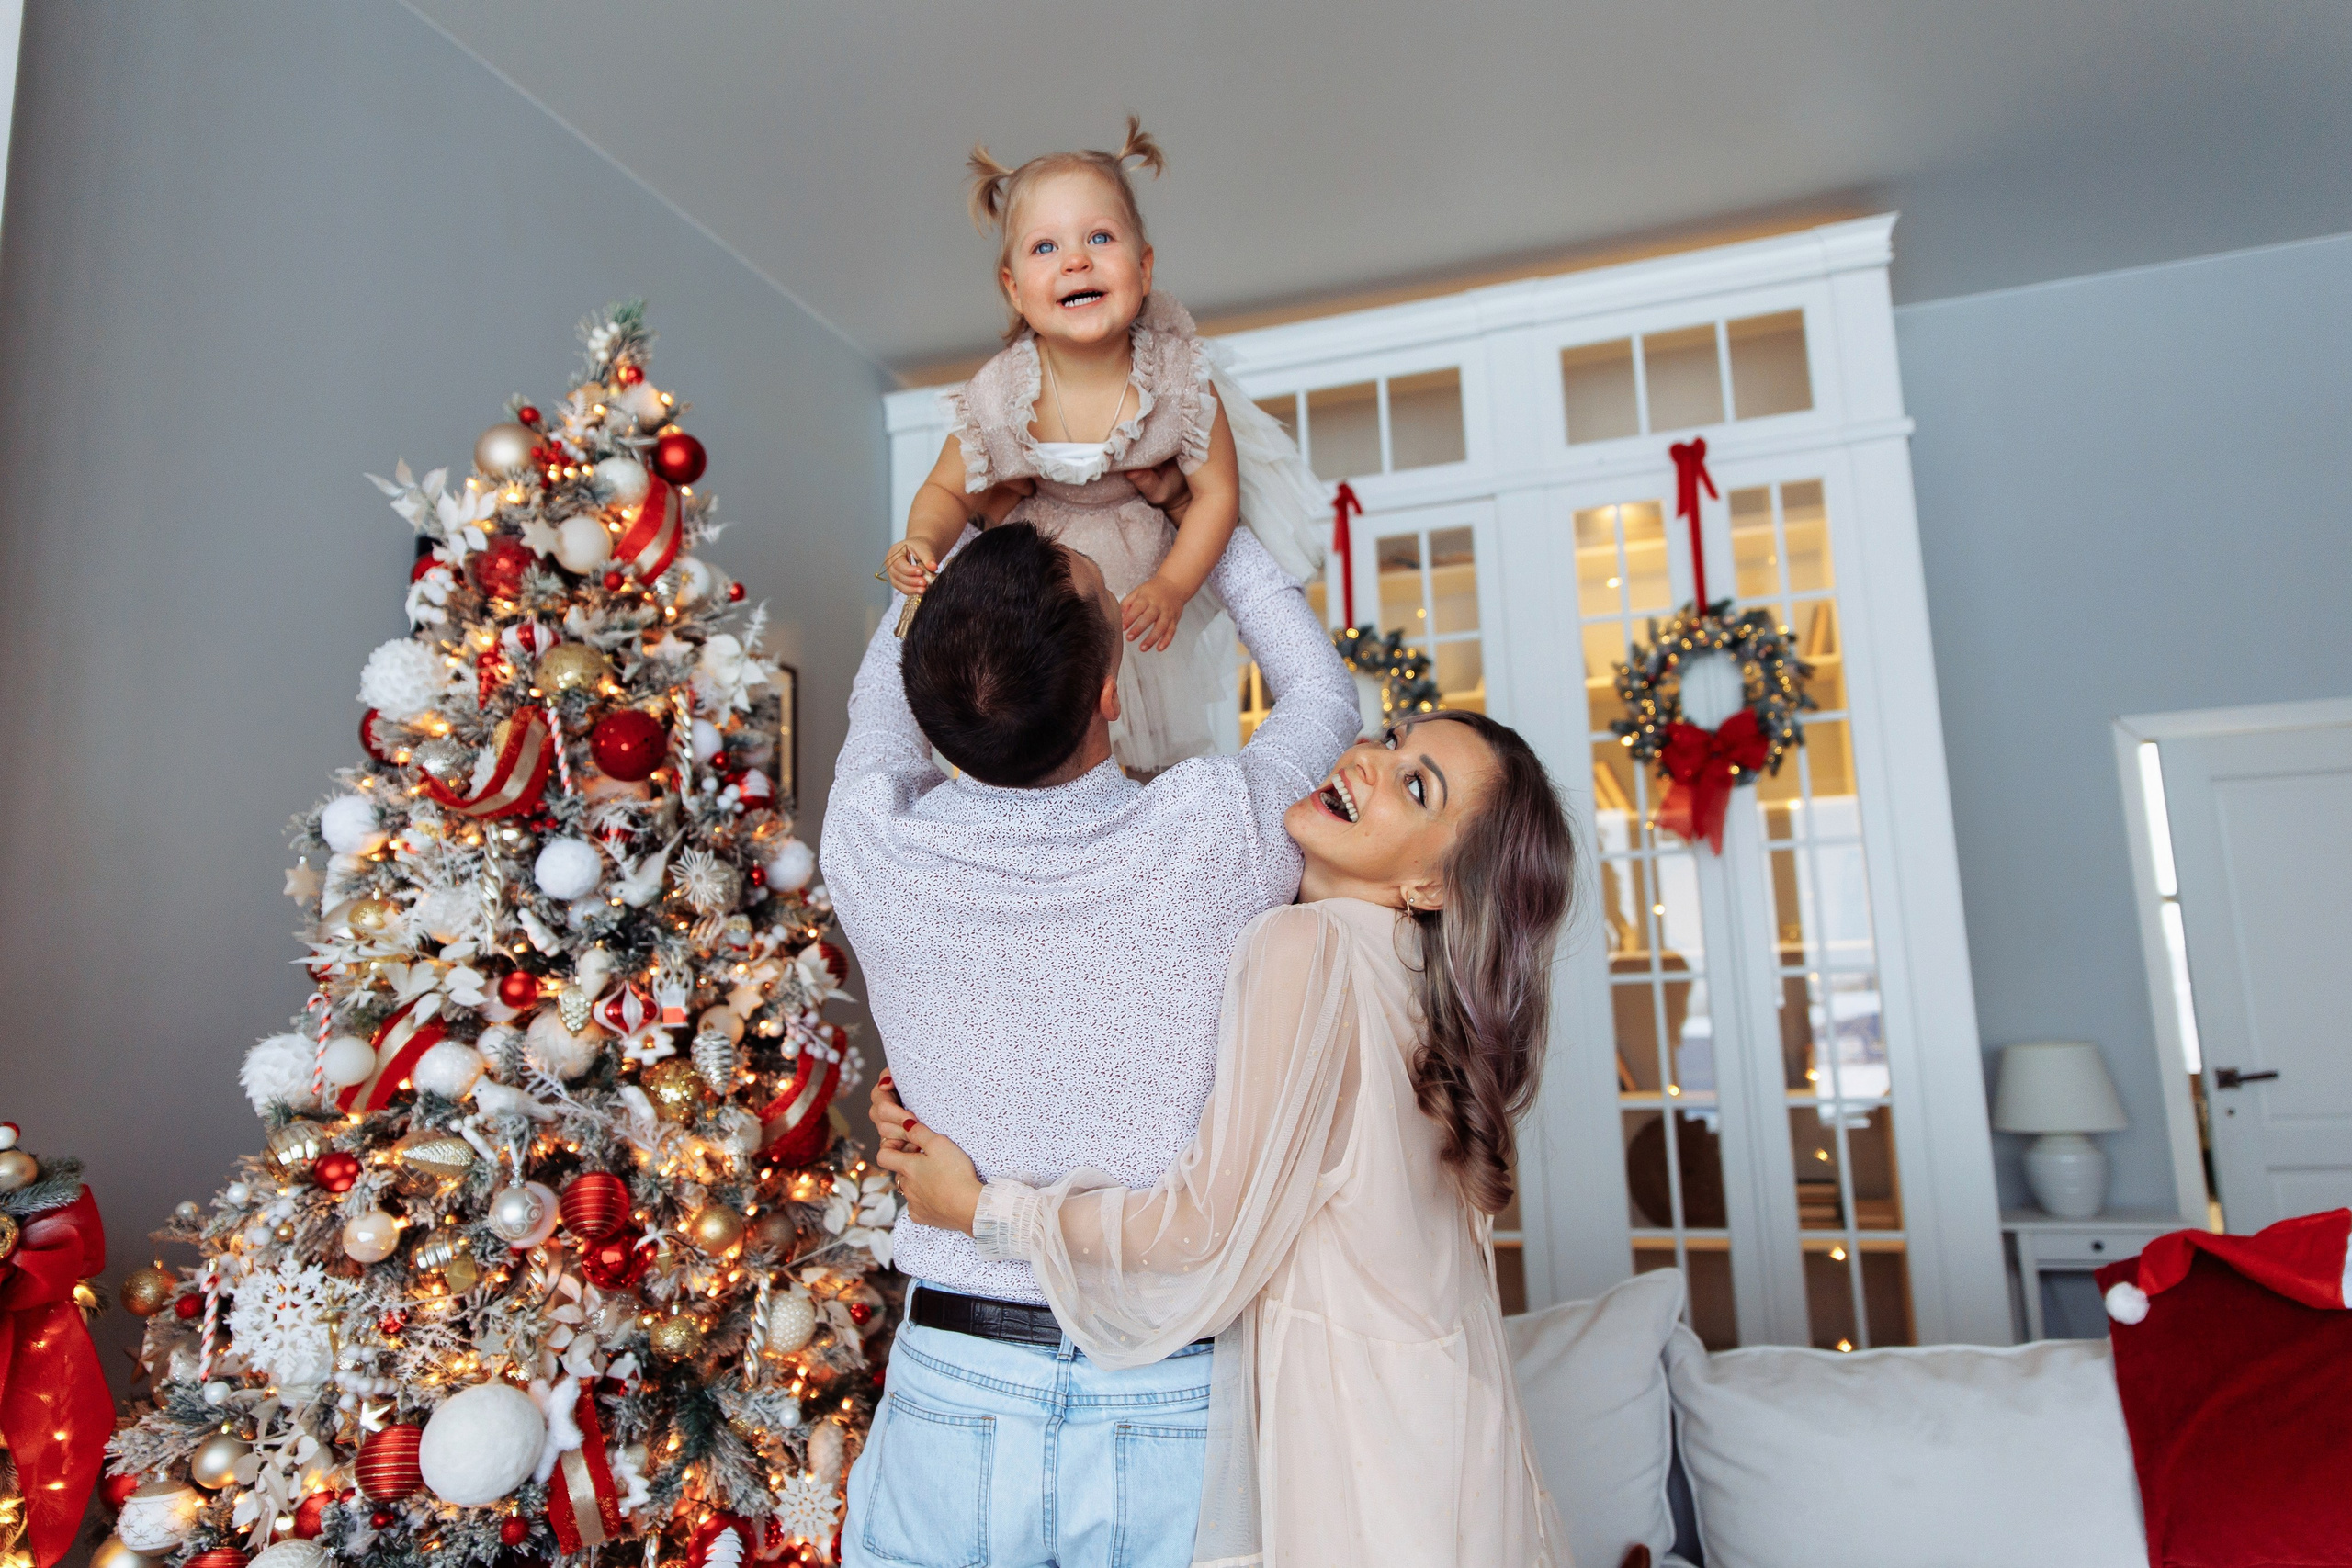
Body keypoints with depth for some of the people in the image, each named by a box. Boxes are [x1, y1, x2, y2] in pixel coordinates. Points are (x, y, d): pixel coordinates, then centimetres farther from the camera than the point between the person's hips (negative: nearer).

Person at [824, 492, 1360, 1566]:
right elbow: (1322, 691, 6)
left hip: (953, 1406, 1)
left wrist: (955, 547, 20)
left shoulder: (872, 846, -14)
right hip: (1179, 1421, -1)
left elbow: (883, 703, 13)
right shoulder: (1213, 831, -19)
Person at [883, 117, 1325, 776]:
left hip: (1150, 556, 1)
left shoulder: (1179, 379, -31)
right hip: (1039, 550, 0)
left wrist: (1172, 586, -29)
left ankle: (1155, 770, 48)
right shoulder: (997, 396, -30)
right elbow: (946, 491, -15)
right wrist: (922, 542, -37)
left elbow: (1217, 493, -19)